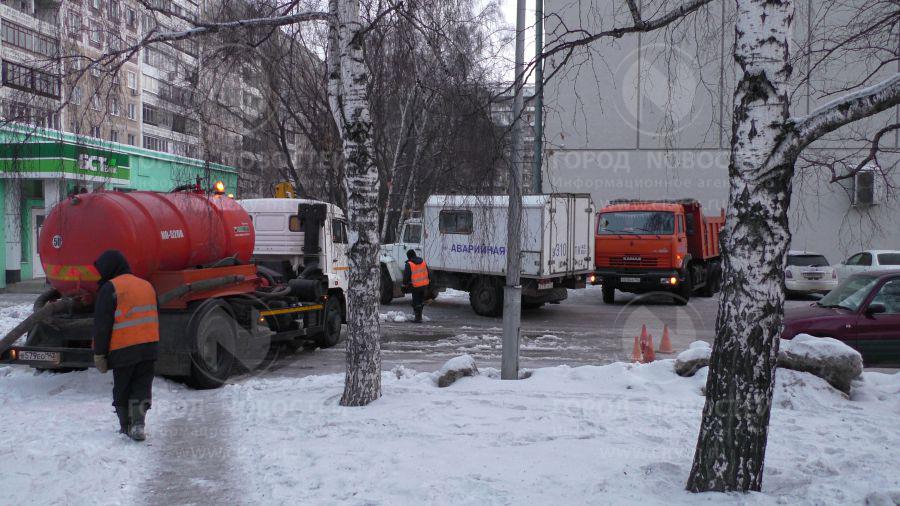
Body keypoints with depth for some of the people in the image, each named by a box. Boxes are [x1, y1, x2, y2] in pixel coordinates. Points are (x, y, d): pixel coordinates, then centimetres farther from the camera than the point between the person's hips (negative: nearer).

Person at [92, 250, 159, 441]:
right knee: (142, 388, 7)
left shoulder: (110, 289, -7)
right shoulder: (147, 286, 15)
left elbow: (102, 325, -9)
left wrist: (99, 354, -5)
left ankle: (126, 426, 16)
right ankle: (138, 424, -7)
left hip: (123, 350, -5)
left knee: (121, 390, 11)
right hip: (149, 347, 5)